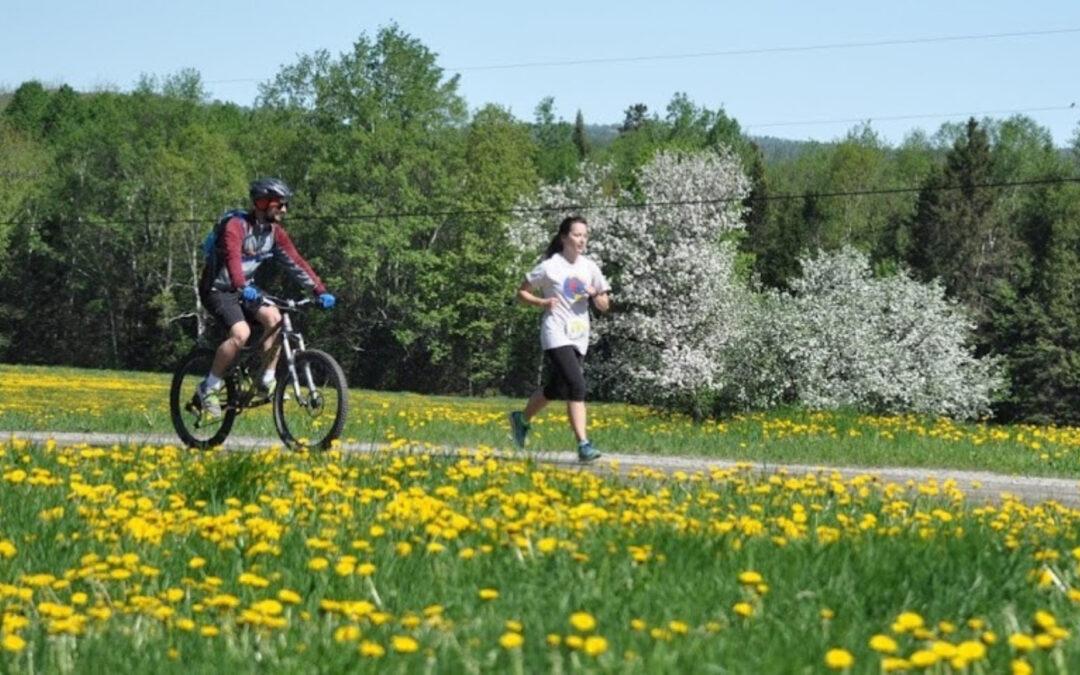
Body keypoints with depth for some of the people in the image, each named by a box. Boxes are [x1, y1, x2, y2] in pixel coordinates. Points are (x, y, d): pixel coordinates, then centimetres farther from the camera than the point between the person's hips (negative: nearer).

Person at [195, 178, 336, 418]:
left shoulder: (275, 232, 0)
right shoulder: (237, 226, -23)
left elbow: (296, 262, -4)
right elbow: (232, 258, -39)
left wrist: (320, 291, -15)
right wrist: (243, 288, -56)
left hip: (245, 289, 7)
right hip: (218, 289, -7)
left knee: (274, 317, -20)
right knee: (241, 333, -28)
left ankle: (267, 382, -11)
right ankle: (209, 387, -12)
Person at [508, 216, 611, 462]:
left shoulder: (589, 268, 8)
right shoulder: (550, 267, -5)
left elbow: (605, 306, 13)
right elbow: (522, 293, 4)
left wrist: (595, 295, -9)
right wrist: (542, 302, -14)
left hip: (579, 337, 6)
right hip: (557, 335, -6)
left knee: (557, 389, 15)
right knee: (577, 386, -21)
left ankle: (522, 418, 41)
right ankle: (583, 444, -24)